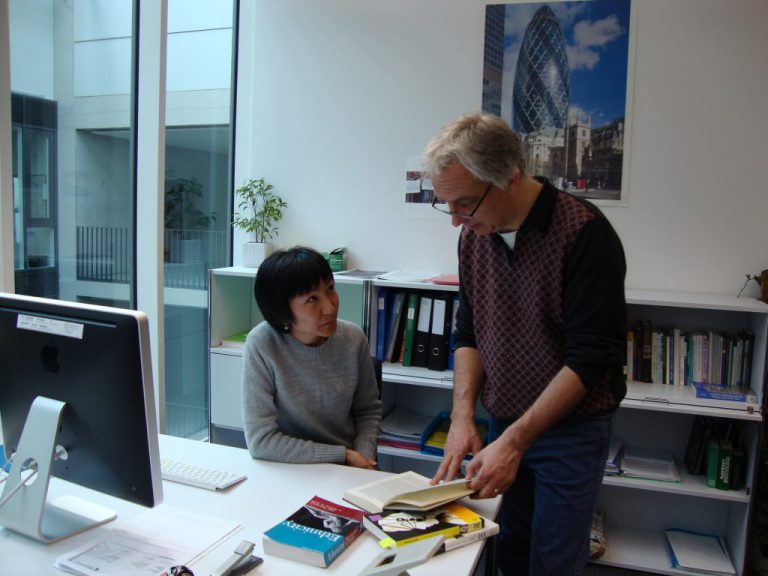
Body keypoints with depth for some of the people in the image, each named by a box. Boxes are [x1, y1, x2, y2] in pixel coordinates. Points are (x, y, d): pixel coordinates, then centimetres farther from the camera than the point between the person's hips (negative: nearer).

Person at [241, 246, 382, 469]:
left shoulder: (353, 338, -7)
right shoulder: (261, 345, -17)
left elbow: (368, 410, 7)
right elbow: (260, 441, -18)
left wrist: (364, 458, -10)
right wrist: (342, 455, -15)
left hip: (348, 471, 2)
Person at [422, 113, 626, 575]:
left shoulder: (584, 233, -21)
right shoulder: (474, 234, -2)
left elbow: (588, 359, -21)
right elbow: (469, 335, 5)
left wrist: (515, 440, -23)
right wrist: (463, 419, -7)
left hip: (572, 429, -5)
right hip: (503, 424, 5)